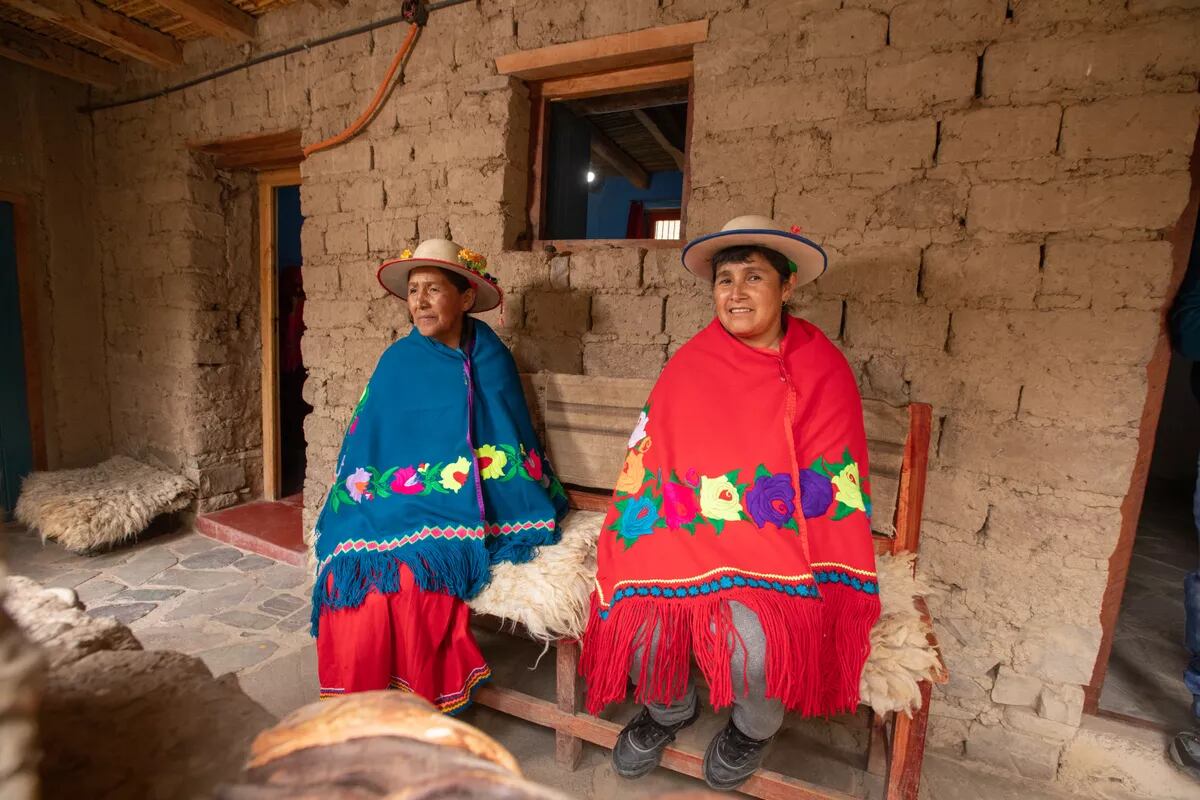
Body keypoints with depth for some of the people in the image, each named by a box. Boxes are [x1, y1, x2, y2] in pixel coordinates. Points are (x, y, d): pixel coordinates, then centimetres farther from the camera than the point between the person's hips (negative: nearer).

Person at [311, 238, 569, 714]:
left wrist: (530, 513, 2)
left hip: (458, 510, -1)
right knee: (355, 569, -24)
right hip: (393, 503, 2)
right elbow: (366, 443, 7)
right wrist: (357, 514, 0)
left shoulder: (491, 359, 2)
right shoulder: (398, 361, 2)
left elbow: (514, 441, 8)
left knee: (413, 574, -28)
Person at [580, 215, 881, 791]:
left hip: (783, 547, -1)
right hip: (689, 537, 2)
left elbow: (834, 486, 0)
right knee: (641, 624, -21)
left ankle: (755, 728, 15)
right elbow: (649, 468, -1)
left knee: (751, 638, -27)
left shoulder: (823, 371, -2)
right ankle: (669, 710, 20)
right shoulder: (689, 365, -1)